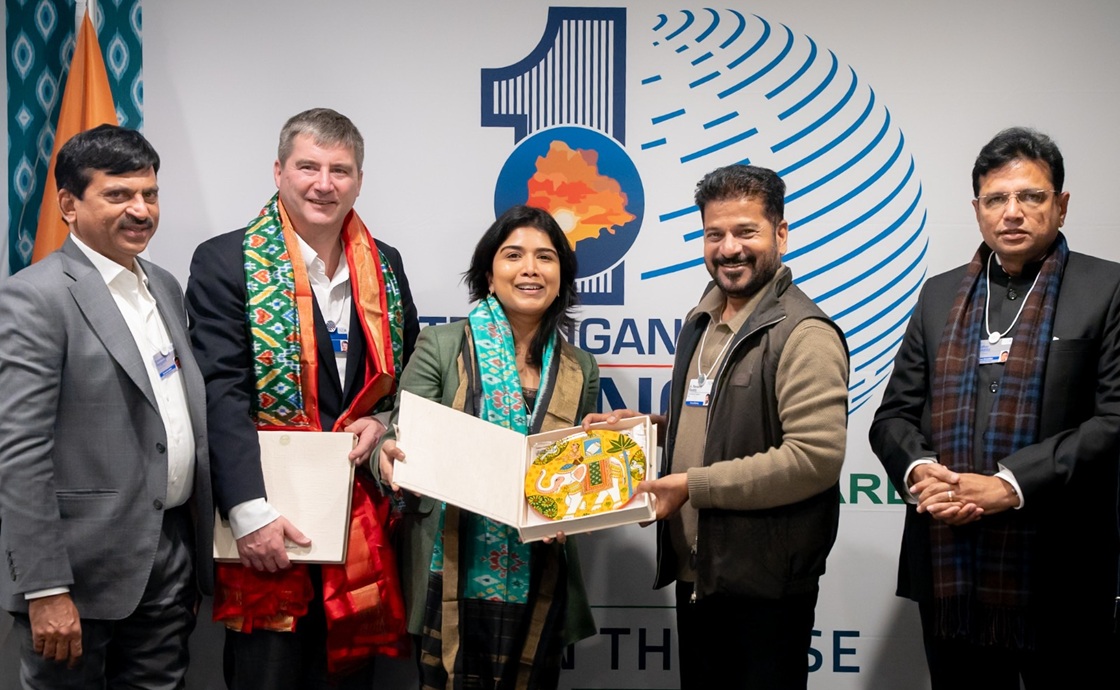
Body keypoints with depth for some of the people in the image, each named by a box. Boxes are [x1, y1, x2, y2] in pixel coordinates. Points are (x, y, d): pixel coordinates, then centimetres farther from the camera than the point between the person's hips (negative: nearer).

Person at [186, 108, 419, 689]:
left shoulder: (384, 266, 10)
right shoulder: (226, 263, -6)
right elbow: (222, 395, -13)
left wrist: (384, 421, -2)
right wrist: (251, 513, -21)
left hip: (361, 524, 5)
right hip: (267, 529, -4)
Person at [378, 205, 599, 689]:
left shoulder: (580, 370, 7)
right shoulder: (441, 347, -2)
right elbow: (400, 442, -4)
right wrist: (390, 457, -27)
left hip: (539, 585, 3)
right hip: (453, 578, -3)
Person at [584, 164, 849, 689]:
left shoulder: (803, 334, -16)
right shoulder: (701, 321, 12)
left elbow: (816, 456, -25)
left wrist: (693, 485, -21)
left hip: (763, 588, -8)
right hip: (694, 572, 8)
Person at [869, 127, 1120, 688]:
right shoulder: (940, 295, 13)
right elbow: (893, 415, 13)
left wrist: (1010, 484, -17)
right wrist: (918, 471, -8)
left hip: (1059, 578, -3)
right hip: (950, 573, 4)